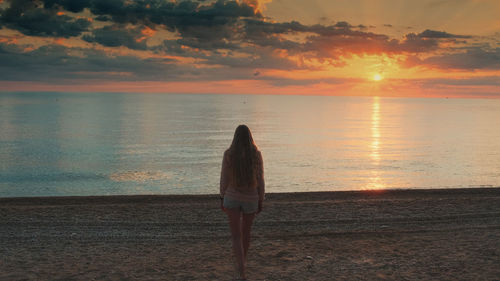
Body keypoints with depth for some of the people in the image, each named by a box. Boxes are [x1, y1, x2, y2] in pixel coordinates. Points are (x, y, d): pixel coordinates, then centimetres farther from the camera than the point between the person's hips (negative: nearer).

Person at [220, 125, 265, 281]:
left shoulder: (228, 154, -11)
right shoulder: (257, 154, -9)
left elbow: (224, 178, -6)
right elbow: (260, 180, -5)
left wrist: (222, 199, 6)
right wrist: (261, 201, 5)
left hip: (232, 197, -1)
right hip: (251, 199, 1)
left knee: (236, 236, 1)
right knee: (246, 231, 25)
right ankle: (242, 261, 46)